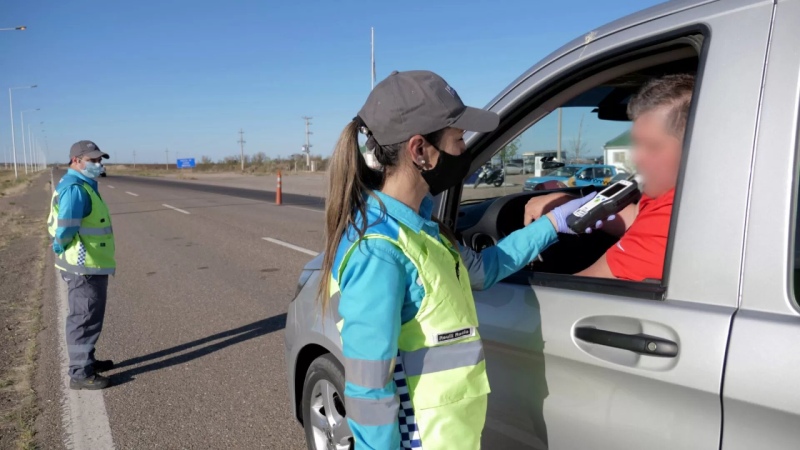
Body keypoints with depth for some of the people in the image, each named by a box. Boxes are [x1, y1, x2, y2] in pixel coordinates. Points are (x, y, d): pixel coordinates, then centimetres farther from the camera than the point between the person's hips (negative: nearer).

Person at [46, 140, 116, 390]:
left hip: (92, 266, 11)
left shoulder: (83, 186, 15)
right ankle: (80, 373, 9)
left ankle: (86, 360, 37)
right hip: (84, 267, -11)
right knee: (85, 319, -1)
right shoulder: (74, 189, -20)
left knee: (88, 317, 22)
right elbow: (66, 222, -34)